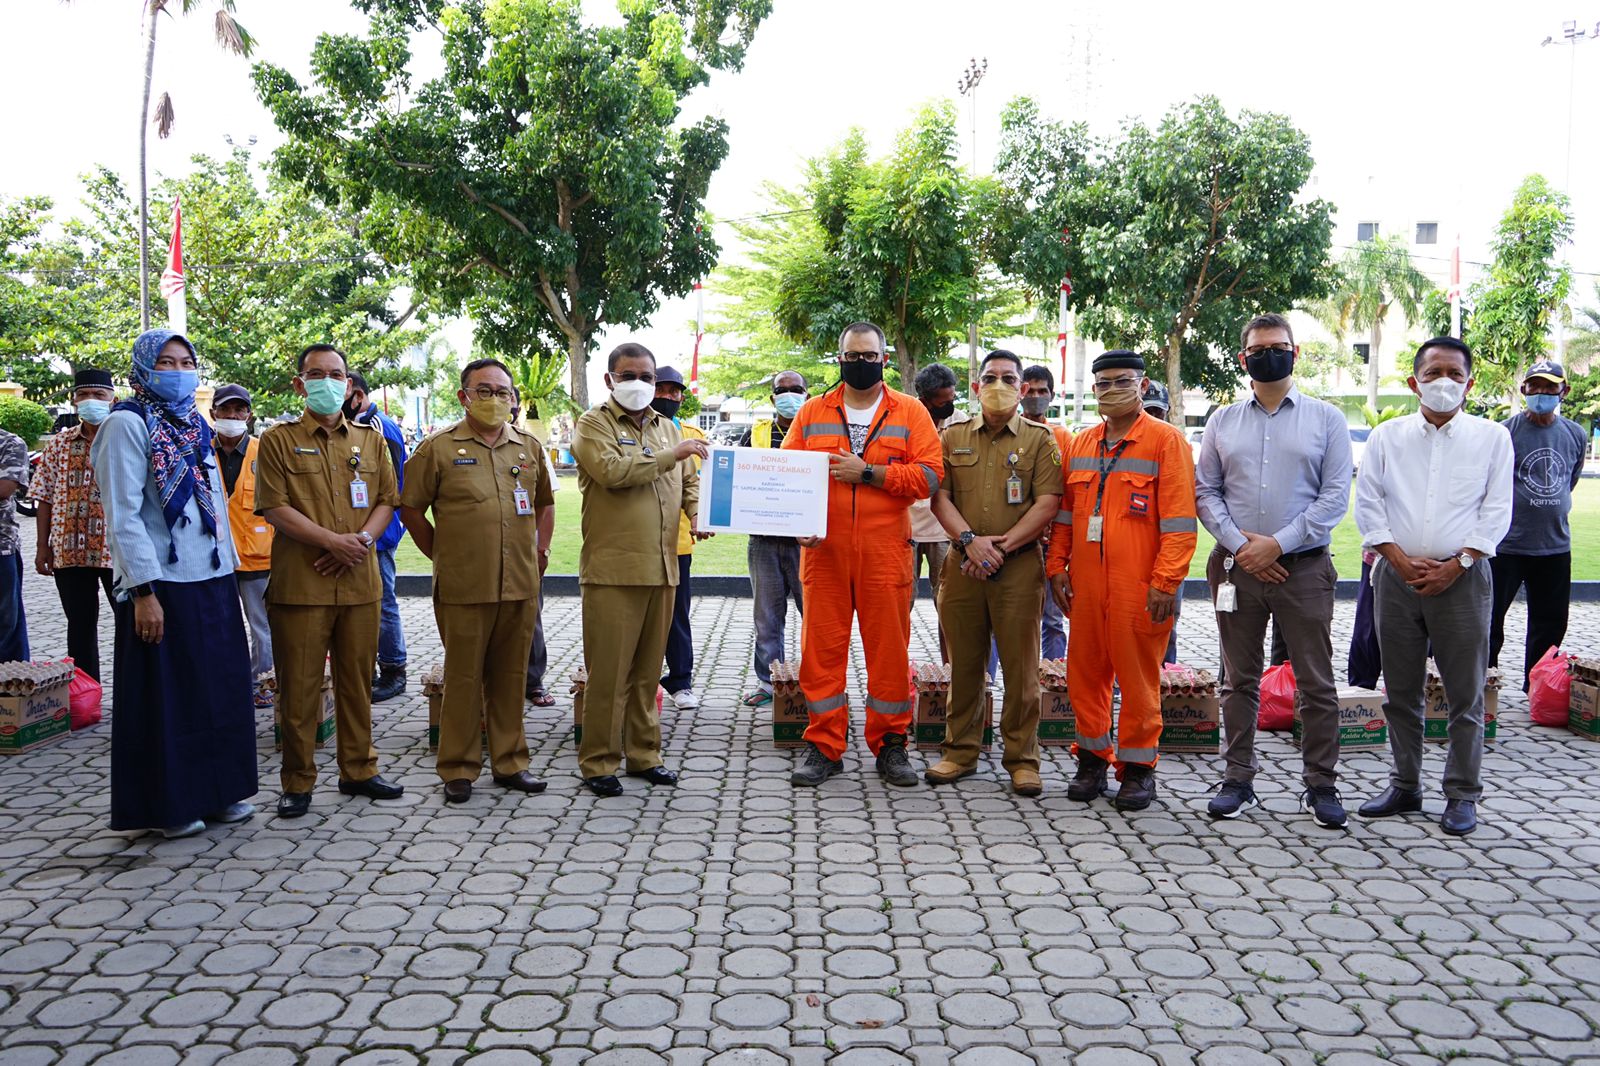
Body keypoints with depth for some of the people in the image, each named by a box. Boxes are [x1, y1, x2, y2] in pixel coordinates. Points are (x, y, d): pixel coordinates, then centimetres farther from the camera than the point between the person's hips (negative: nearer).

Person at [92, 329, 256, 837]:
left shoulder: (193, 425, 15)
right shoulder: (128, 424, -8)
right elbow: (122, 515, -13)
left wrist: (229, 568, 14)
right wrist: (144, 591, -18)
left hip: (212, 579, 7)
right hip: (163, 585, -7)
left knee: (220, 688, 12)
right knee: (167, 696, 2)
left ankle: (218, 789, 24)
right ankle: (170, 804, 14)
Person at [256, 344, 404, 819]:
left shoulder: (370, 440, 13)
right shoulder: (278, 440, 2)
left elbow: (387, 500, 11)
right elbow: (274, 508, -6)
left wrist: (364, 538, -9)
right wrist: (331, 540, -16)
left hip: (359, 581, 3)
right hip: (300, 581, -3)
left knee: (358, 681, 11)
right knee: (298, 686, 2)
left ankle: (358, 770, 23)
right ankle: (297, 783, 13)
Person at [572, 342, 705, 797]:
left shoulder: (666, 427, 19)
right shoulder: (593, 424, -1)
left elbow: (688, 480, 26)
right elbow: (612, 470, -18)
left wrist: (696, 513, 5)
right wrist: (672, 454, -12)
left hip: (661, 568, 6)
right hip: (612, 569, -6)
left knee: (648, 669, 12)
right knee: (608, 671, -2)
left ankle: (643, 754, 22)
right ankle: (598, 763, 8)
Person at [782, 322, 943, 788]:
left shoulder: (909, 413, 7)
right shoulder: (812, 413, 12)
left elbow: (929, 474, -5)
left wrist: (868, 472, -12)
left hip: (885, 553, -1)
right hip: (824, 552, 1)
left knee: (889, 649, 2)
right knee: (822, 647, 3)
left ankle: (890, 744, 16)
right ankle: (824, 745, 14)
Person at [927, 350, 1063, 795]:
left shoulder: (1040, 439, 5)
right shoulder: (953, 437, 13)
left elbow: (1048, 504, -4)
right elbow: (940, 496, 5)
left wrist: (1002, 544, -12)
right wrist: (969, 539, -12)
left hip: (1019, 566, -2)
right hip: (962, 565, 2)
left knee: (1021, 665, 0)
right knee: (963, 662, 8)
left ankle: (1022, 758, 10)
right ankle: (960, 751, 20)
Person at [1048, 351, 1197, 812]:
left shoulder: (1166, 440, -3)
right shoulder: (1081, 444, 14)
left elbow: (1179, 520, -8)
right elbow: (1065, 512, 19)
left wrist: (1165, 581, -13)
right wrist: (1057, 566, 11)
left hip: (1138, 585, -5)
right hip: (1085, 584, 5)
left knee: (1137, 675, 2)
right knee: (1085, 671, 9)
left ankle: (1137, 767, 16)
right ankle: (1092, 758, 24)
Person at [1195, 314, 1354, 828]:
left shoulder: (1326, 418, 4)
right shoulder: (1223, 421, 10)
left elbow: (1336, 496, -3)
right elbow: (1206, 492, 6)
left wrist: (1277, 544, -11)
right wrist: (1241, 544, -8)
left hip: (1304, 567, -2)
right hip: (1235, 566, 2)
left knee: (1316, 682, 2)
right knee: (1240, 679, 9)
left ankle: (1321, 785, 14)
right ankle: (1238, 780, 17)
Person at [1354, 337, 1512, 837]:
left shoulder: (1492, 437, 4)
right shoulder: (1386, 436, 8)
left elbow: (1497, 513, 0)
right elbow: (1368, 505, 3)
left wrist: (1455, 565, -10)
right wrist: (1401, 560, -8)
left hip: (1462, 578, -2)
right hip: (1396, 576, 2)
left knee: (1465, 695, 2)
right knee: (1400, 691, 10)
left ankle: (1462, 795, 13)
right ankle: (1404, 786, 22)